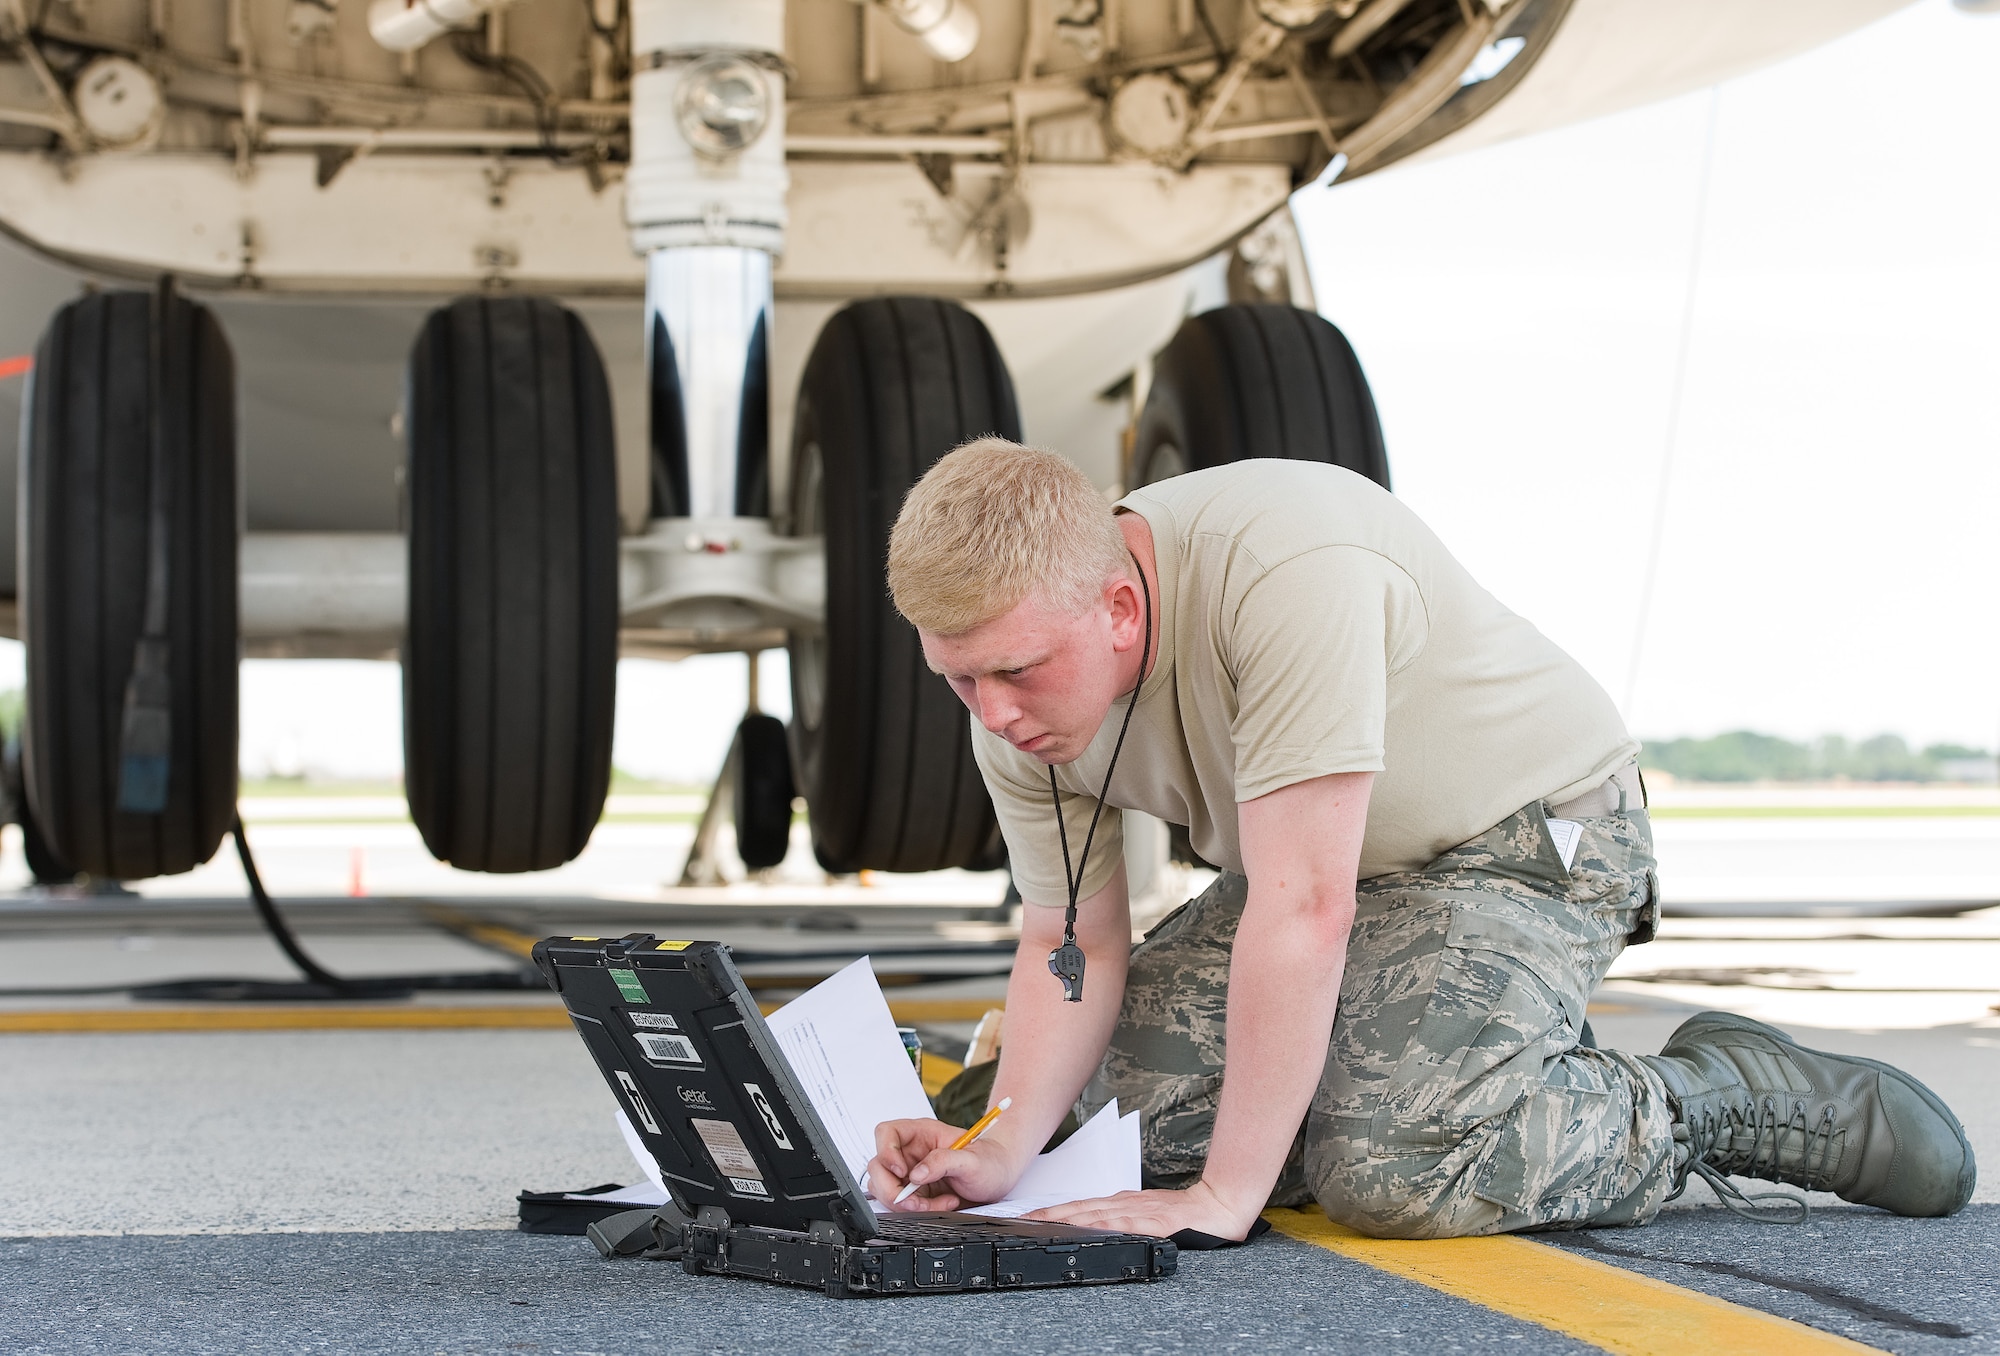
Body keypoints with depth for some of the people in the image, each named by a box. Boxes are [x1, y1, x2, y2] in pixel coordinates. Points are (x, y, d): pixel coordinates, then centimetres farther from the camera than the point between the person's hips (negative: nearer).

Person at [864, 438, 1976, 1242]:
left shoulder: (1287, 567, -38)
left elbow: (1304, 905, -38)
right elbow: (1072, 943, -6)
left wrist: (1223, 1197, -35)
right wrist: (1002, 1150, -25)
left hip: (1533, 832, -8)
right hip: (1316, 860, 8)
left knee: (1389, 1175, -27)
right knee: (1120, 1100, -3)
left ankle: (1722, 1101, -3)